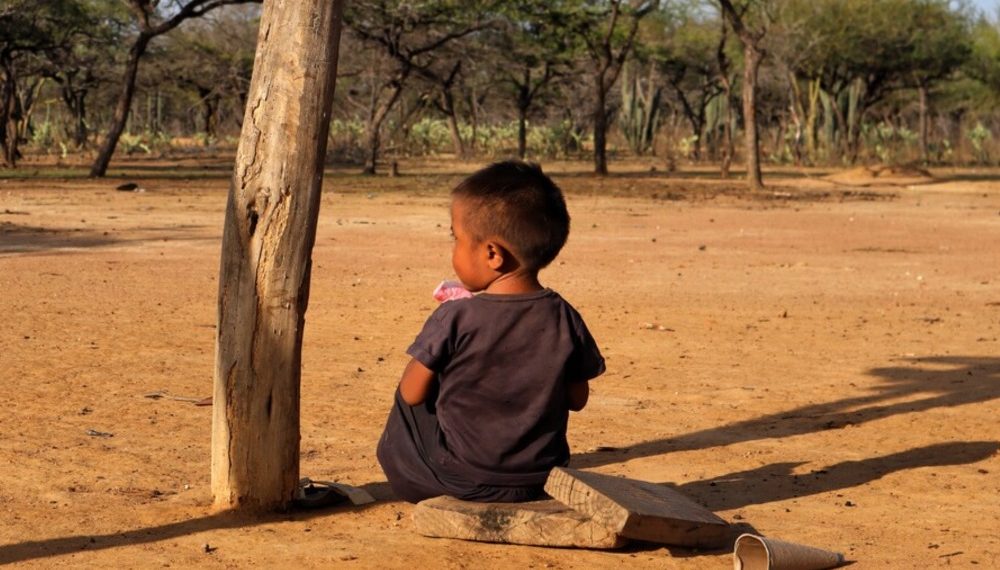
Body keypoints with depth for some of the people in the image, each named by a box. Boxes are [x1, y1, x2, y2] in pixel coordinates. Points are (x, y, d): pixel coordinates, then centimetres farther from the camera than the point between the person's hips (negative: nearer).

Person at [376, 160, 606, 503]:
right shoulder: (564, 320, -9)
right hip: (540, 481, 4)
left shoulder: (453, 320, -20)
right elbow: (577, 399, 2)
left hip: (460, 481, -3)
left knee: (405, 407, 22)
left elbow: (413, 394, -8)